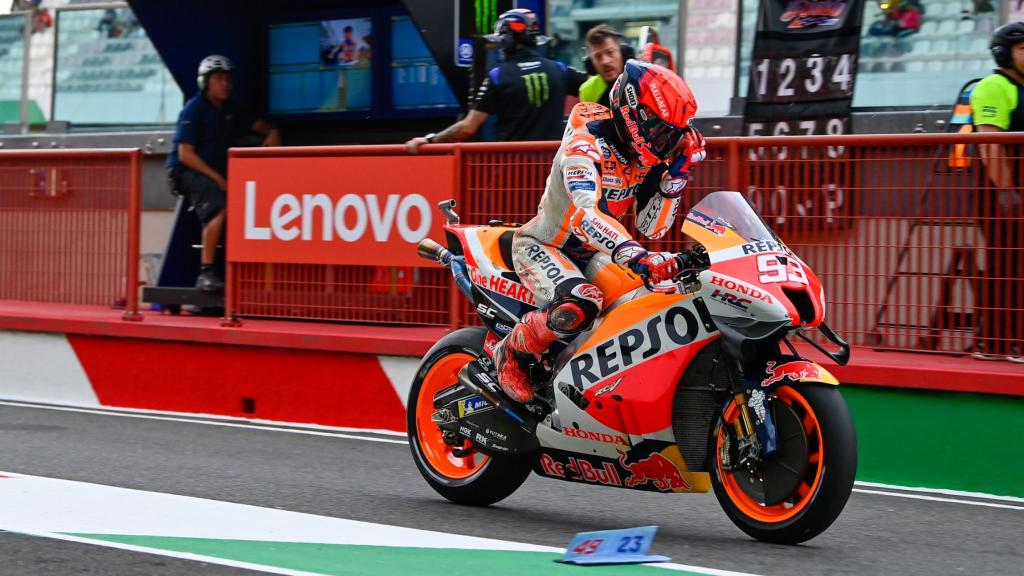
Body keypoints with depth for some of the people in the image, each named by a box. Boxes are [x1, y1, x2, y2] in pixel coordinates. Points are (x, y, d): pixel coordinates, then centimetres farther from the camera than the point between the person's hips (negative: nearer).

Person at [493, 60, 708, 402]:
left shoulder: (645, 156, -3)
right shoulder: (586, 144, -28)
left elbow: (651, 228, 0)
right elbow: (585, 214, -45)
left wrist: (675, 175, -14)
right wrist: (634, 255, -59)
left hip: (592, 254, 8)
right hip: (542, 246, -8)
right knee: (580, 304, -36)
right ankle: (513, 351, -10)